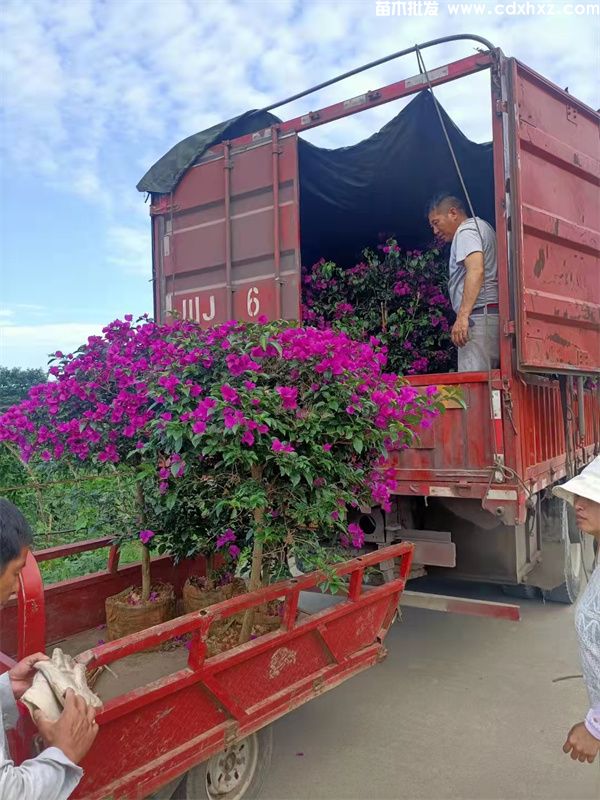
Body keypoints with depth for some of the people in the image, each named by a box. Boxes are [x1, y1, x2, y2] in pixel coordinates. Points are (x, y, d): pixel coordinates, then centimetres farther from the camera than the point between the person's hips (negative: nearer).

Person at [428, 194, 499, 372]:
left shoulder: (466, 230, -4)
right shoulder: (481, 227, 27)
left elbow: (476, 270, -21)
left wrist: (462, 316, -28)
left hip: (478, 314, -10)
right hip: (494, 314, 10)